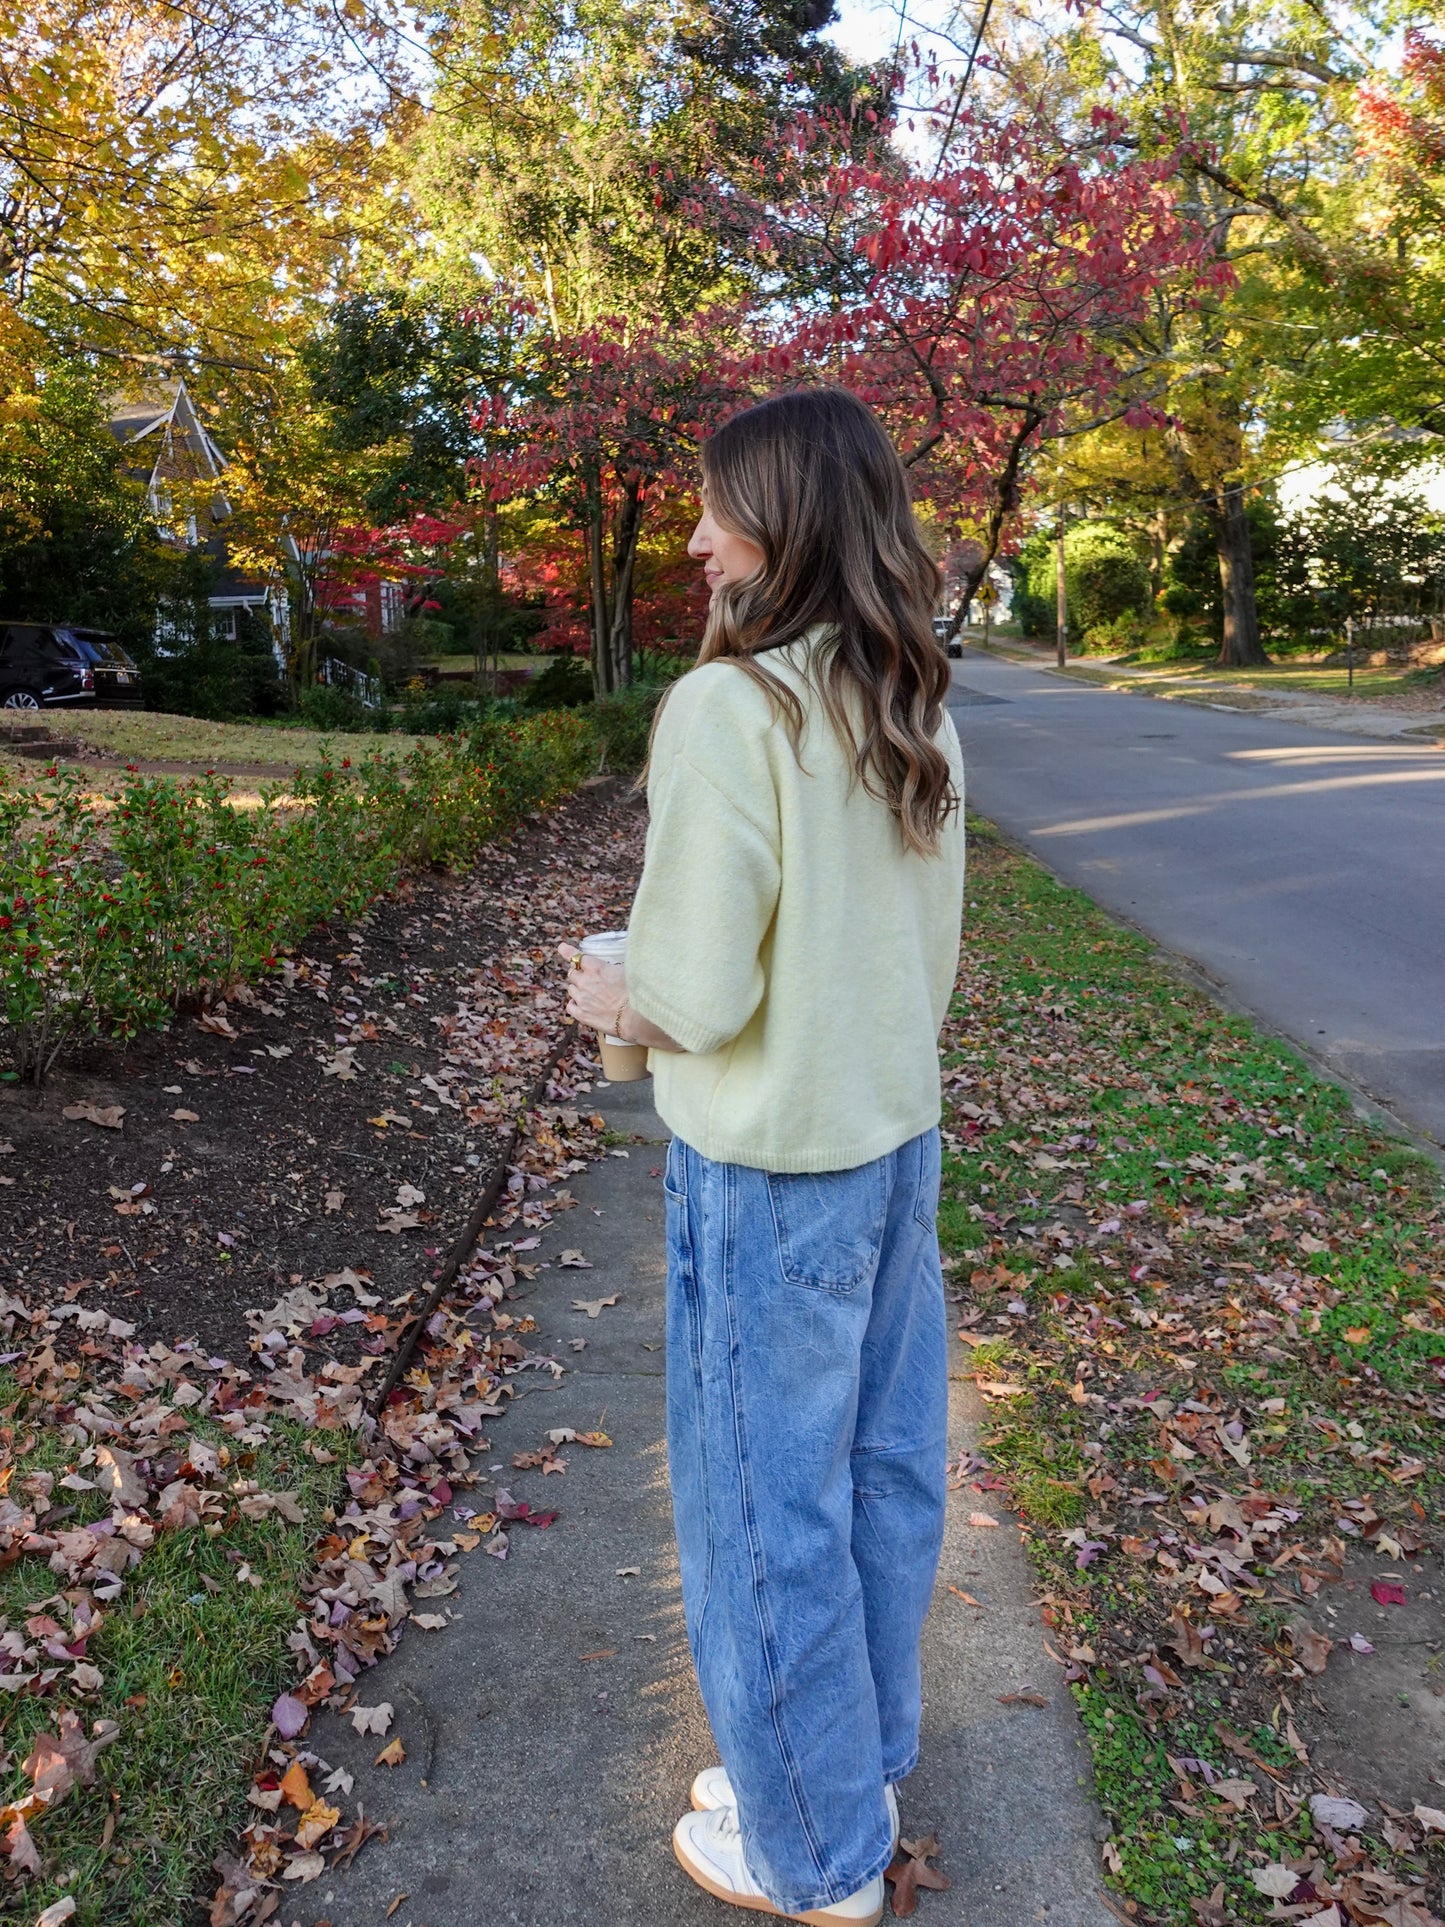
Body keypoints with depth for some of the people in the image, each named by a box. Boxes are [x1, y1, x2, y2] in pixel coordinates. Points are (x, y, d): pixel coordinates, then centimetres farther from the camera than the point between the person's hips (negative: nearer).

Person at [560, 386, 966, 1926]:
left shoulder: (728, 709, -21)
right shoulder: (914, 712, 3)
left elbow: (695, 995, -22)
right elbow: (926, 950, 10)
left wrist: (608, 1004, -3)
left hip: (771, 1165, -8)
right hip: (898, 1134, 8)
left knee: (766, 1503, 10)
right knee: (882, 1463, 20)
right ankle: (861, 1762, 42)